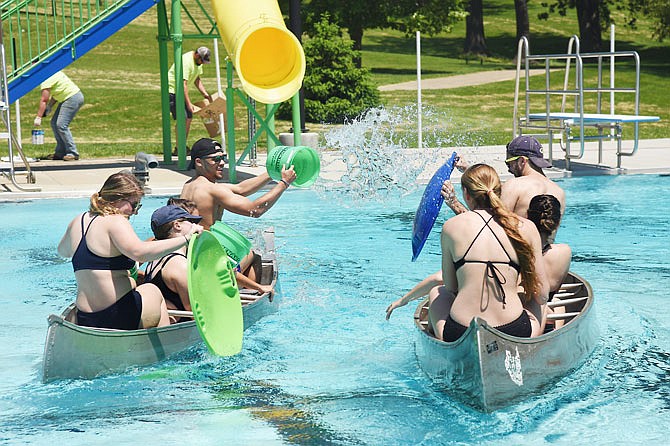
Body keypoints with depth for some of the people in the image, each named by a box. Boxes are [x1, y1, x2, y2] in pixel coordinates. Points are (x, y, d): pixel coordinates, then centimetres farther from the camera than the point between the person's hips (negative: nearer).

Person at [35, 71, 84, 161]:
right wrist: (49, 106, 10)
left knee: (61, 125, -15)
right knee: (54, 123, 10)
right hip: (68, 98, 11)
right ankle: (60, 153, 12)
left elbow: (44, 100, -18)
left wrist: (38, 117, -17)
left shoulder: (46, 79, -17)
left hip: (73, 98, -11)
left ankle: (73, 153, -10)